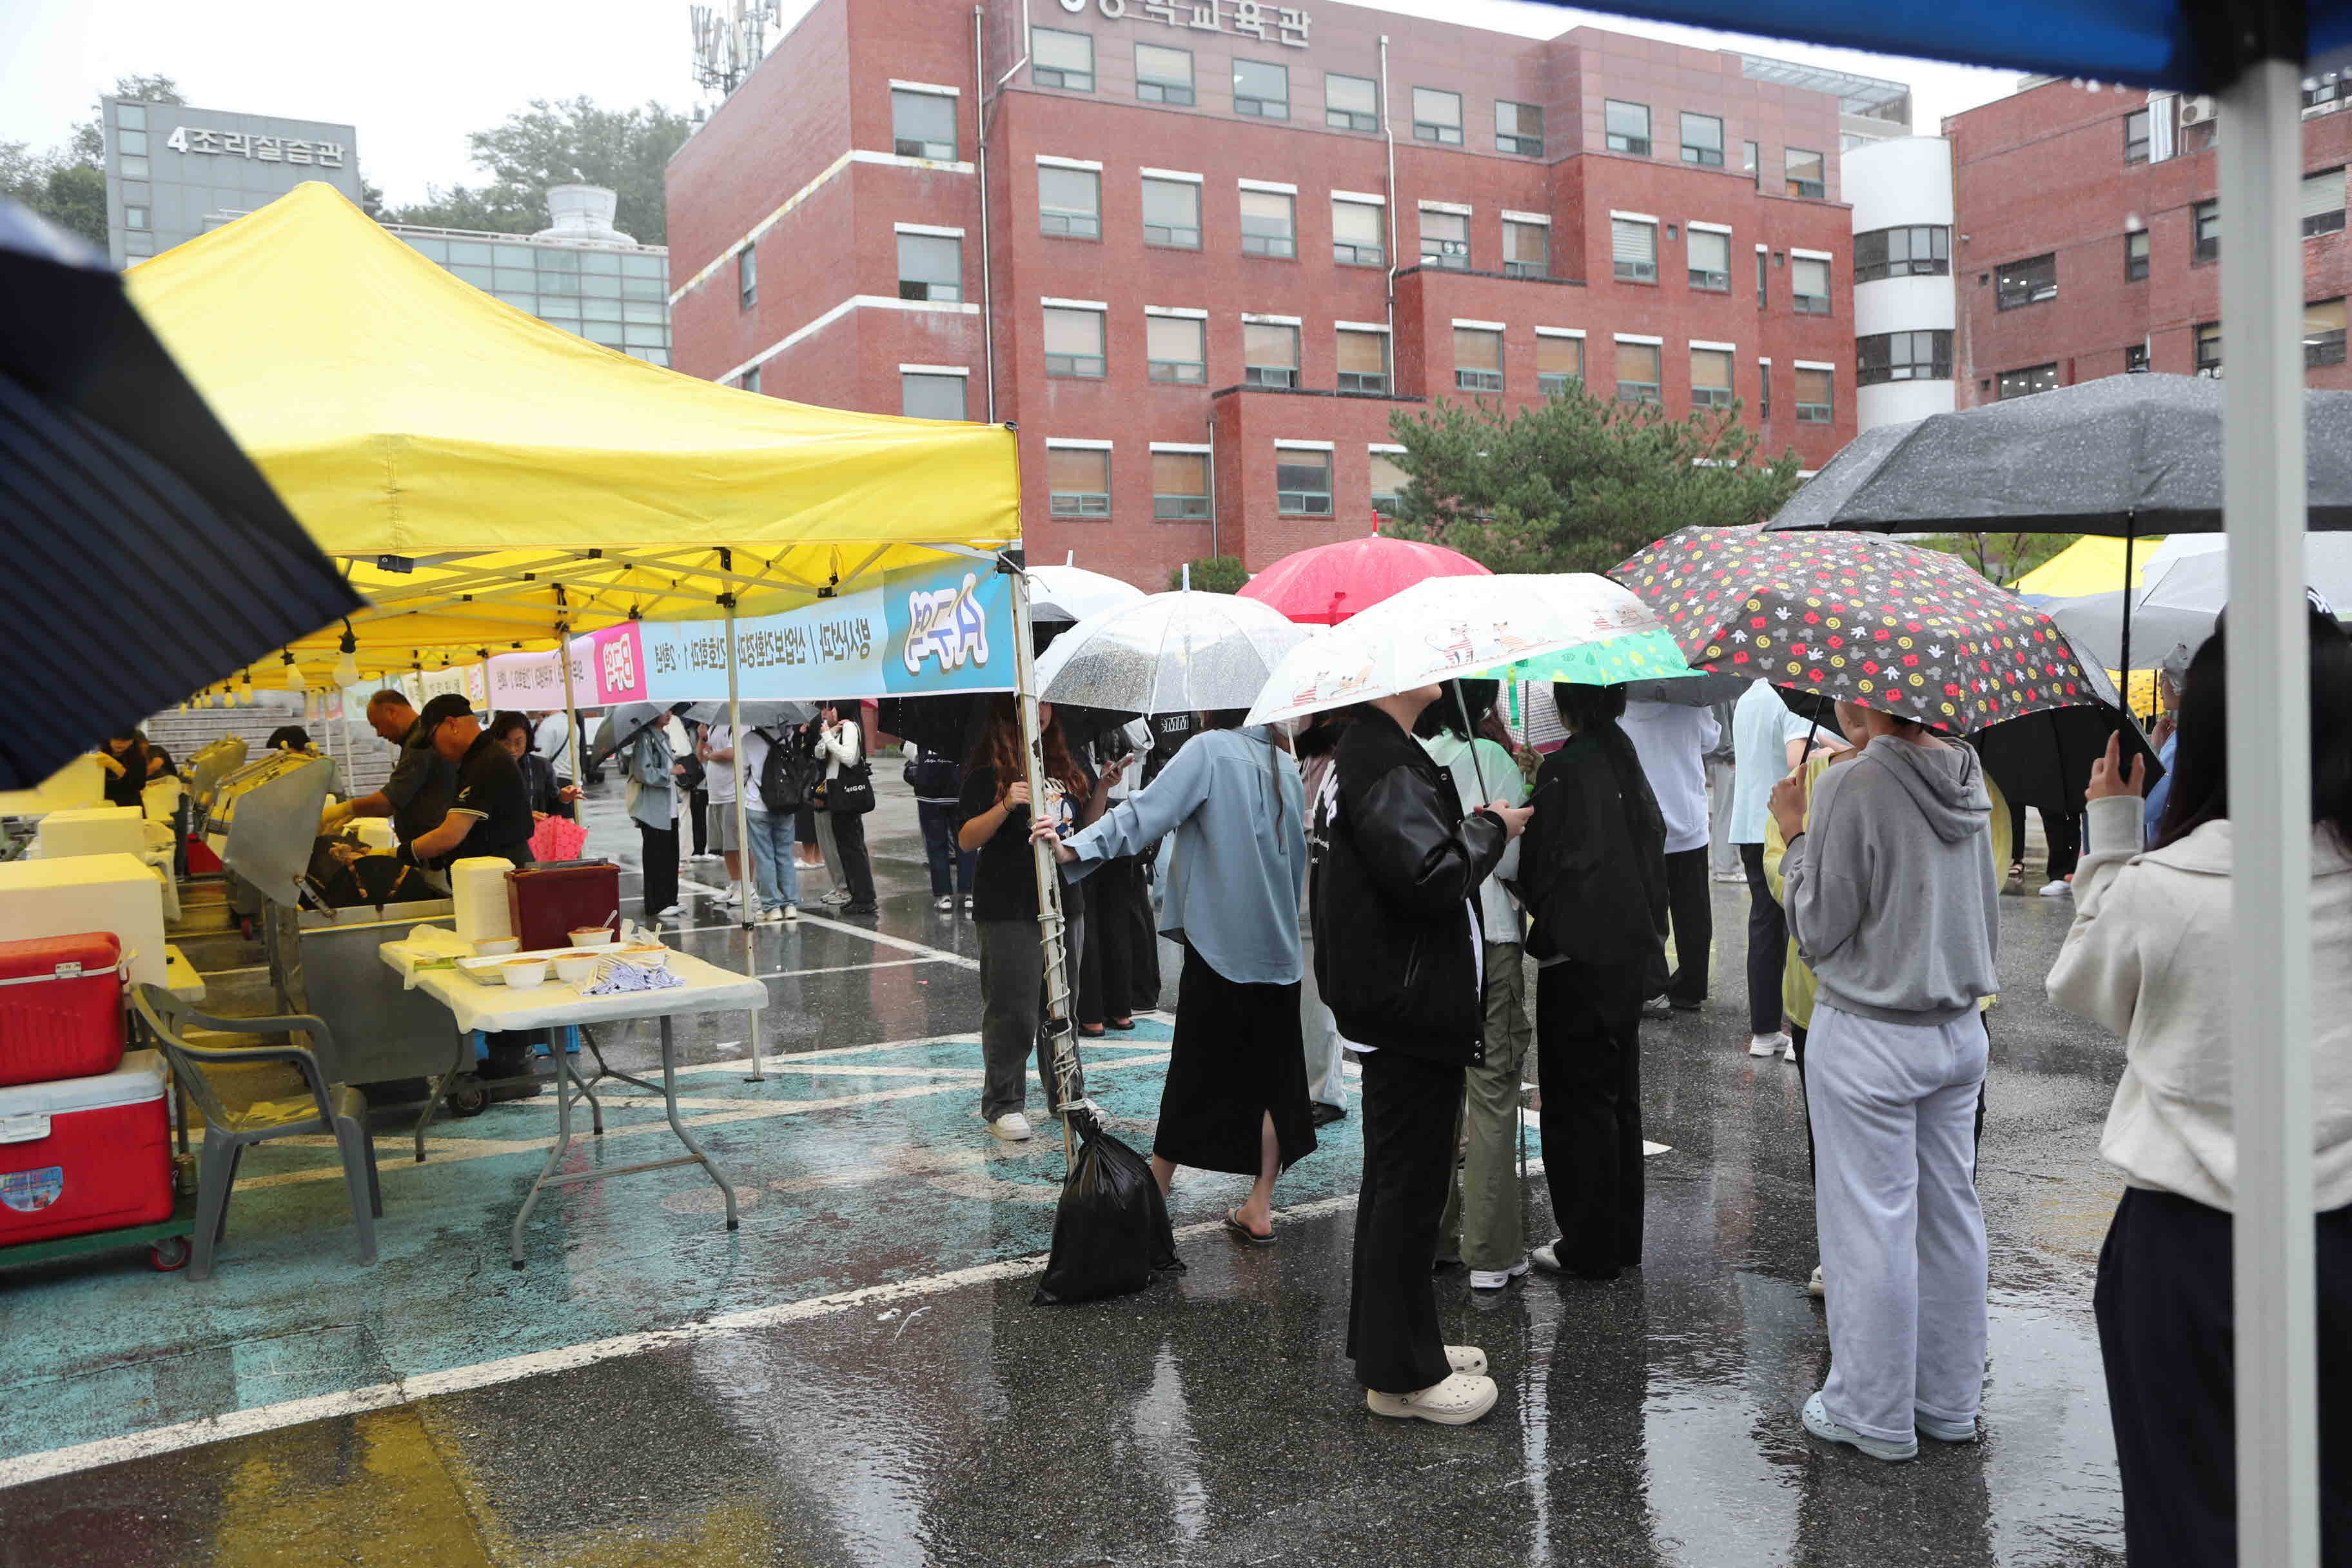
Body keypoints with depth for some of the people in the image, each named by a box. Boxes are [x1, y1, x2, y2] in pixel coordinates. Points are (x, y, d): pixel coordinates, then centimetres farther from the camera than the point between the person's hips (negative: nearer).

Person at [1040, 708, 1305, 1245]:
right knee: (1271, 1078, 9)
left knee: (1195, 1073, 3)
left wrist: (1075, 848, -24)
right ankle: (1259, 1209, 11)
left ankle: (1152, 1199, 14)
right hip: (1277, 948, 5)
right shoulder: (1285, 763, 12)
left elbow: (1149, 812, -19)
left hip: (1219, 941, -5)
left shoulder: (1210, 749, -7)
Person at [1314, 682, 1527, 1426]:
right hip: (1410, 1005, -11)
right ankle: (1400, 1374, 9)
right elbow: (1430, 877, -29)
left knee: (1397, 1177, 20)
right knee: (1410, 1183, -2)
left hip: (1396, 1002, 11)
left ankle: (1388, 1342, 33)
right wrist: (1492, 830, -13)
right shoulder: (1385, 764, -20)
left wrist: (1472, 827, 7)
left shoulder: (1366, 753, 14)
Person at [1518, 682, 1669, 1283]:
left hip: (1578, 961, -8)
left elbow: (1544, 866, -19)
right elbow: (1654, 835, 13)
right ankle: (1623, 1238, 27)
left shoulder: (1565, 768, -19)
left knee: (1579, 1102, 2)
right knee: (1620, 1096, 16)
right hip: (1629, 953, 8)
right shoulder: (1624, 754, 6)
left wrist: (1544, 934, -4)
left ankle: (1589, 1246, 11)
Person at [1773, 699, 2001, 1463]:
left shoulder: (1851, 785, -18)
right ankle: (1950, 1403, 27)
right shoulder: (1965, 772, 4)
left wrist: (1795, 837, -2)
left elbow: (1820, 931, -13)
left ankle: (1874, 1414, 15)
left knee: (1870, 1226, 4)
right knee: (1951, 1215, 15)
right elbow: (1987, 904, 14)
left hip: (1868, 1040, -7)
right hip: (1960, 1030, 7)